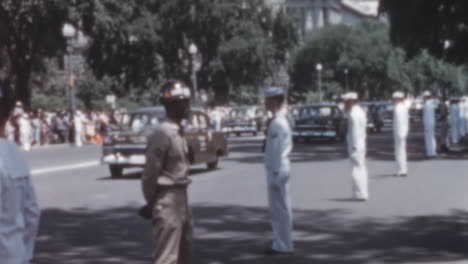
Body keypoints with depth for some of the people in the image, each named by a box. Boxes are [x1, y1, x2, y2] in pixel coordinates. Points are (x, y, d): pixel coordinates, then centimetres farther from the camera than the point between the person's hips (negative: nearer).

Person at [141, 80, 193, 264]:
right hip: (167, 201, -10)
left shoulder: (178, 131, 12)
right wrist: (150, 203, -10)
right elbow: (150, 172, -16)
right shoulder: (162, 133, -17)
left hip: (181, 198, 10)